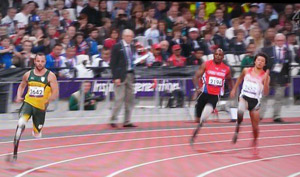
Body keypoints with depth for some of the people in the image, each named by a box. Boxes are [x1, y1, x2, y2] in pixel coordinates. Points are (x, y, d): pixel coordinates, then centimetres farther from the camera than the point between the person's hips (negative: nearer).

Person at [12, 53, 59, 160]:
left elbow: (55, 93, -7)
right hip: (28, 103, 0)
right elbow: (22, 86, 23)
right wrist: (19, 96, 4)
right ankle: (15, 152, -27)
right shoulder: (28, 74, 5)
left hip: (41, 107, 0)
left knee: (37, 133, 10)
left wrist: (48, 100, -25)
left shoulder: (50, 76, -4)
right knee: (21, 123, -28)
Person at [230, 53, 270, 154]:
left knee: (255, 126, 6)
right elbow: (240, 79, 24)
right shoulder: (246, 71, 2)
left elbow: (266, 93, -14)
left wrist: (265, 80, -24)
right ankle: (237, 129, -12)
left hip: (255, 101, 0)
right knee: (240, 112, -36)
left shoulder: (265, 76, -5)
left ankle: (254, 142, 33)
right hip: (244, 97, 0)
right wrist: (234, 89, 25)